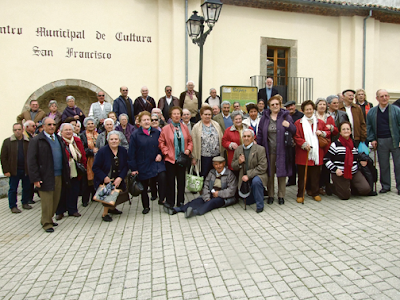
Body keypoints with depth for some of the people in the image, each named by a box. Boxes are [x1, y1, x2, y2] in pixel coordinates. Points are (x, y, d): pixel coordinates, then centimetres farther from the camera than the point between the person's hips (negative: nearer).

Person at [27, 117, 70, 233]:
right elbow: (31, 161, -8)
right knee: (47, 201, 0)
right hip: (46, 177, -6)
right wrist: (35, 178, -13)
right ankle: (46, 223, 13)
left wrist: (66, 174, 11)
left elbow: (64, 157, 17)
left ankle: (48, 219, 29)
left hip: (59, 176, 6)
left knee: (55, 200, 12)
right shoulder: (36, 140, -4)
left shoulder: (59, 139, 15)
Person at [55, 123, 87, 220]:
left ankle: (72, 210, 24)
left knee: (74, 192, 10)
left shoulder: (77, 141, 9)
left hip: (76, 172, 4)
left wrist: (83, 168, 9)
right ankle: (59, 212, 20)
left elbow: (83, 156, 12)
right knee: (62, 192, 4)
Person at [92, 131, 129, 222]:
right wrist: (104, 178, -20)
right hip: (104, 182, -4)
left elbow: (126, 166, 0)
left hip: (118, 181, 4)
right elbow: (95, 168, -10)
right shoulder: (102, 151, -12)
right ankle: (105, 213, 4)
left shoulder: (123, 151, 0)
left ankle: (111, 208, 34)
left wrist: (120, 178, -13)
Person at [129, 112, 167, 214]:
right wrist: (133, 168, -7)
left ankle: (162, 199, -3)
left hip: (156, 163, 1)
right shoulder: (136, 135, -5)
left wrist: (160, 154, -7)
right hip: (142, 166, -1)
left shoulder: (157, 132, 4)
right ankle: (146, 206, 30)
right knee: (144, 187, 11)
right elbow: (131, 153, -5)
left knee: (163, 178, -24)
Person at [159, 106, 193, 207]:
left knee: (181, 181, 10)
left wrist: (189, 149, -6)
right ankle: (170, 204, 17)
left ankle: (180, 202, 23)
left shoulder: (185, 128, 5)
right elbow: (161, 142, -2)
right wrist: (167, 152, -11)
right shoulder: (165, 128, -3)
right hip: (170, 159, -3)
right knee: (170, 182, 5)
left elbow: (190, 141, 10)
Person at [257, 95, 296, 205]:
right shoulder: (265, 117, 8)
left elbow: (294, 132, 4)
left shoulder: (286, 116, 4)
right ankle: (270, 195, 22)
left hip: (282, 150, -1)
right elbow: (260, 134, 8)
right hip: (268, 150, 1)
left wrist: (289, 125, -17)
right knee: (270, 174, 8)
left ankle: (281, 196, 19)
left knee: (281, 173, 5)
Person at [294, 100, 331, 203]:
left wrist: (322, 133, -3)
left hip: (316, 154, 3)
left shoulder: (320, 122, 13)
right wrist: (304, 144, -18)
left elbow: (328, 132, 18)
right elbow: (296, 137, -4)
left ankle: (315, 193, 24)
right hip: (303, 154, -2)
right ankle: (300, 194, 13)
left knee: (315, 175, 9)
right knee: (302, 176, 3)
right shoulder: (298, 123, 3)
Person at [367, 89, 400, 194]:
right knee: (383, 165, 7)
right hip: (381, 142, 2)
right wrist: (372, 139, 1)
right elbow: (369, 127, 12)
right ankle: (385, 186, 19)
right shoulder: (371, 112, 8)